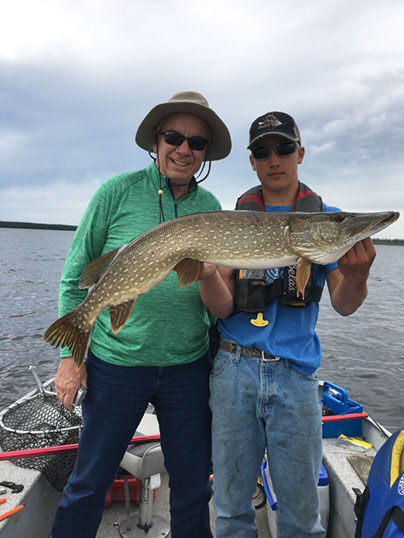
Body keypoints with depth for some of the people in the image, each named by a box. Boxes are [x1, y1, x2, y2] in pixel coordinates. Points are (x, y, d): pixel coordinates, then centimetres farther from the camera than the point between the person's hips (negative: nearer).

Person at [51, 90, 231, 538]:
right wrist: (70, 354, -4)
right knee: (89, 484, 15)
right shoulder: (117, 191, -6)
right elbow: (76, 272, -2)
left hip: (189, 366, 3)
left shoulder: (210, 207, 3)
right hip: (116, 362, -2)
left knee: (193, 487, 18)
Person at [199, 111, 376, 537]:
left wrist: (356, 276, -25)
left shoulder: (327, 218, 4)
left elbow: (343, 306, -3)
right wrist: (207, 272, -22)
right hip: (234, 368, 1)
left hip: (295, 372, 0)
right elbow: (223, 308, -2)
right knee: (231, 501, 15)